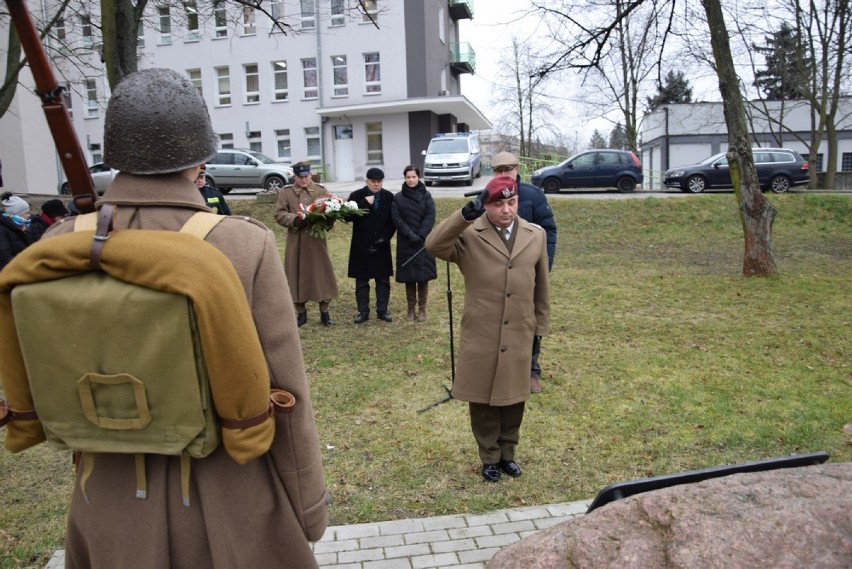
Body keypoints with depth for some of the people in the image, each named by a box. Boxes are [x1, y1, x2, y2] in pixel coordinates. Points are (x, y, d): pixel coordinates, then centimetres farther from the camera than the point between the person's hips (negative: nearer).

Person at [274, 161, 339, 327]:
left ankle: (324, 313, 13)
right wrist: (295, 220, -19)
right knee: (297, 275, 5)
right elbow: (279, 214, -3)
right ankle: (301, 313, 18)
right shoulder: (285, 192, 4)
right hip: (295, 241, 0)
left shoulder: (321, 190, 6)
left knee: (322, 274, 2)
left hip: (316, 240, 0)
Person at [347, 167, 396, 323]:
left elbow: (392, 221, 3)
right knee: (361, 281, 3)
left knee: (383, 280, 5)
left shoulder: (389, 197, 3)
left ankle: (382, 310, 13)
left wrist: (384, 238, -7)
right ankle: (363, 312, 11)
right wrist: (365, 204, -19)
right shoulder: (356, 196, -1)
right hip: (361, 246, -1)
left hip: (381, 246, 1)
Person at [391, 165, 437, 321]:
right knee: (409, 277, 3)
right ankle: (411, 308, 12)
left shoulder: (426, 196, 5)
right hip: (405, 243, 0)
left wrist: (420, 235, -14)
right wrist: (410, 234, -14)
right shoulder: (398, 197, 5)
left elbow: (430, 217, -3)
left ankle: (422, 308, 9)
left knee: (423, 277, 0)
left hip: (424, 242, 0)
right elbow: (396, 218, -3)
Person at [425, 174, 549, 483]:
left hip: (519, 336, 3)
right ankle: (490, 457, 29)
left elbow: (541, 286, 11)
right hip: (480, 337, -3)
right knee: (483, 400, 10)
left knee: (514, 398, 15)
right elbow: (434, 245, -26)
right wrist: (466, 214, -33)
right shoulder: (469, 235, -8)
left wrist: (541, 327, 13)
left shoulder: (536, 236, 4)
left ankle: (508, 454, 35)